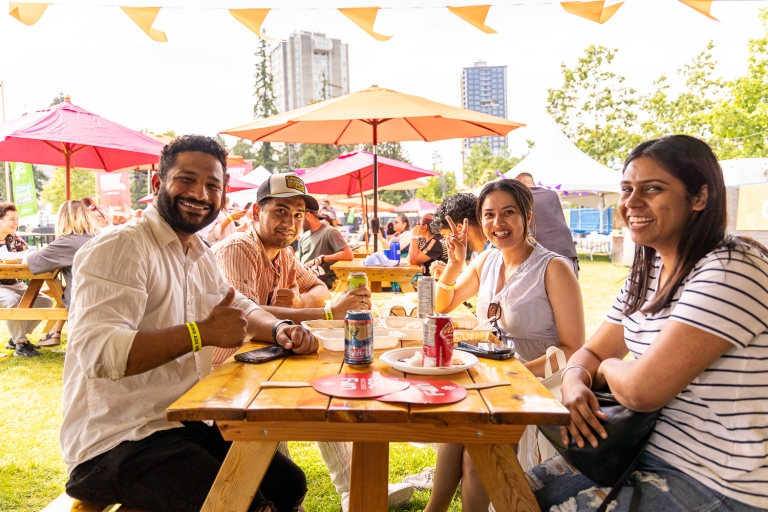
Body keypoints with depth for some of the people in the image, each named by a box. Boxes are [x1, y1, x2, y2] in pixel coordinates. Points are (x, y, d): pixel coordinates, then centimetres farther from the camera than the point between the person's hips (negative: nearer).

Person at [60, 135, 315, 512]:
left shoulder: (199, 255, 13)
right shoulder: (117, 249, -16)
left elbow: (242, 308, 19)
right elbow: (97, 351, -28)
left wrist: (280, 330, -3)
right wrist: (202, 332, -32)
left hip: (187, 424, 8)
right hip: (115, 443, -8)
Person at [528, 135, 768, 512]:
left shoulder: (731, 270, -22)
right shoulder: (647, 273, 5)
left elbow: (643, 389, -27)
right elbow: (591, 353, 10)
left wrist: (608, 368, -5)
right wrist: (575, 382, -12)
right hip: (646, 450, 8)